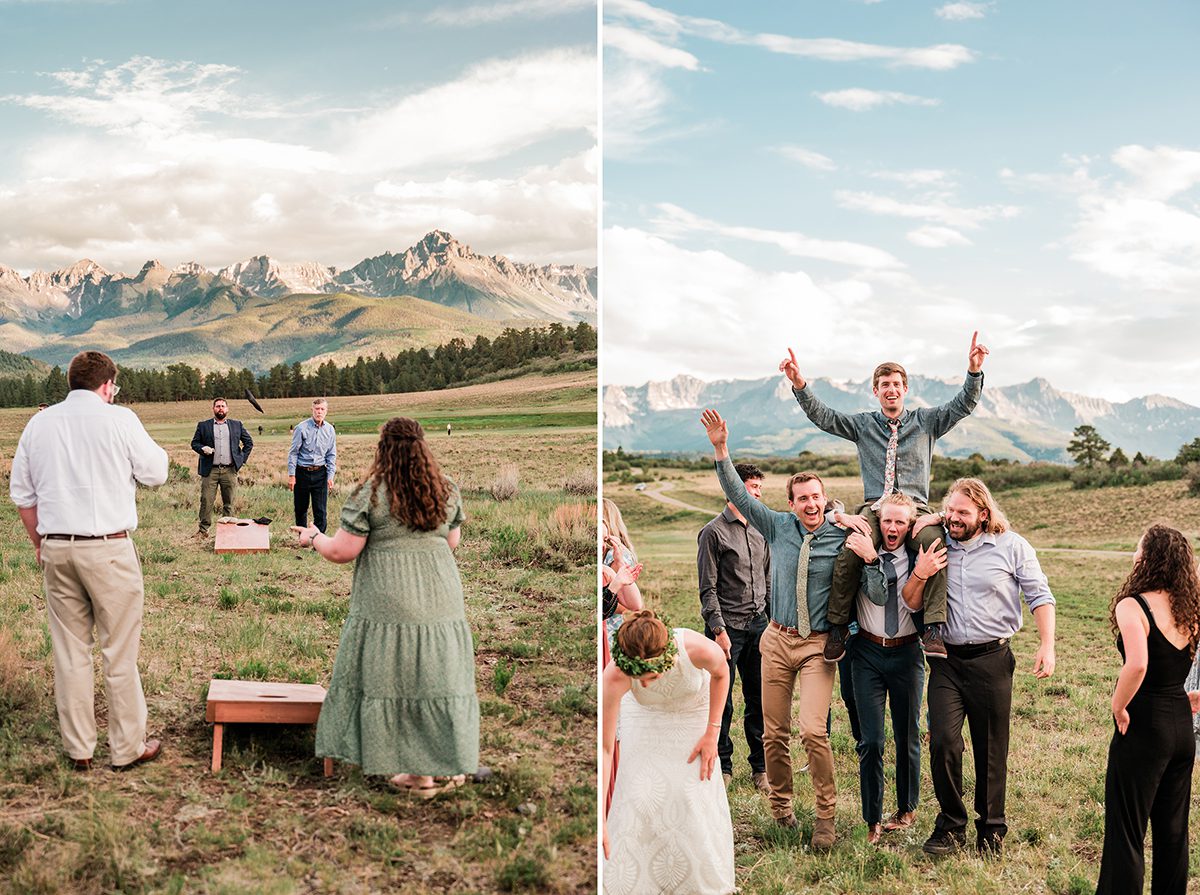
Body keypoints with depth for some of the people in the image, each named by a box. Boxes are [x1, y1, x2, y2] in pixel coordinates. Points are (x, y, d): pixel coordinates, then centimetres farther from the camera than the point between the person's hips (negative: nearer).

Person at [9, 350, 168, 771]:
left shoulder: (39, 423, 8)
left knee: (69, 652, 11)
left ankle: (78, 748, 18)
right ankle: (127, 747, 12)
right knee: (119, 652, 4)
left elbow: (21, 493, 13)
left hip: (55, 549, 5)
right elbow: (155, 472, 1)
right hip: (108, 548, -5)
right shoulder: (118, 419, -8)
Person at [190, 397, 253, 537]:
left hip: (230, 470, 1)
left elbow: (249, 442, 16)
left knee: (229, 503, 5)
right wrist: (202, 448, -10)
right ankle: (203, 530, 3)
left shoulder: (237, 425, 12)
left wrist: (242, 458, 6)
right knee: (206, 501, -4)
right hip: (210, 470, -1)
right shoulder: (203, 425, 9)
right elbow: (194, 443, 11)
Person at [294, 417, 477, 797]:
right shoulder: (447, 490, 4)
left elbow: (341, 552, -8)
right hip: (440, 597, 4)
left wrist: (313, 538, 12)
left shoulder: (368, 494, -10)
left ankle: (419, 772, 9)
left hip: (388, 600, -4)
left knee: (392, 677, 6)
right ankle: (450, 765, 18)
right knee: (436, 677, 12)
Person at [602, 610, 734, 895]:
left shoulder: (700, 650, -40)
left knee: (696, 794, -1)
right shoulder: (613, 677, -40)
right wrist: (600, 820, -38)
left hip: (694, 711, 0)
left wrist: (712, 732, -13)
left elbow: (720, 672, -13)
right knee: (639, 796, -7)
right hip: (645, 718, 0)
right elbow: (604, 748, -36)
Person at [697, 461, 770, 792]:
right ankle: (722, 766, 16)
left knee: (759, 699, 7)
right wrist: (719, 630, -13)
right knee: (721, 701, 2)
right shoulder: (713, 533, -5)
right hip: (727, 628, -5)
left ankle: (760, 767, 17)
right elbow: (708, 589, -8)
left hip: (758, 625, 5)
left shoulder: (760, 532, 13)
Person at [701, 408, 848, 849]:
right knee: (773, 732, 8)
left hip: (818, 644, -3)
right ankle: (780, 804, 27)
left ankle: (826, 816, 0)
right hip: (778, 639, 3)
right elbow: (738, 494, 1)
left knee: (813, 731, -15)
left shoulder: (841, 535, -5)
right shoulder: (778, 526, 2)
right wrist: (720, 449, -7)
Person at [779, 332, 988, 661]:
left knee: (935, 542, -36)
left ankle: (934, 629, -36)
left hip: (916, 508, 0)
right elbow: (821, 416, 8)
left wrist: (974, 371, -14)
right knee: (849, 553, -31)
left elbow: (963, 405, 4)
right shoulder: (863, 424, 17)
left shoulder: (926, 421, 16)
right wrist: (799, 384, -8)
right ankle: (837, 628, -18)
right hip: (873, 509, 1)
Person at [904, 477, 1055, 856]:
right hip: (947, 659, 2)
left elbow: (1039, 596, 2)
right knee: (943, 740, -12)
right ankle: (951, 825, 4)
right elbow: (911, 603, 10)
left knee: (992, 750, 6)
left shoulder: (1011, 546, 0)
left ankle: (991, 829, 22)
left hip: (992, 658, -1)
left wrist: (1047, 645, -9)